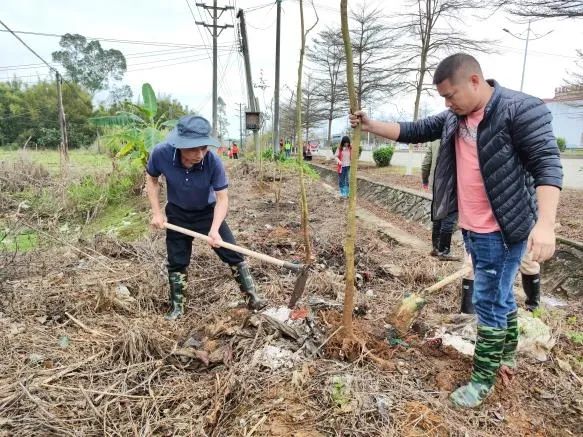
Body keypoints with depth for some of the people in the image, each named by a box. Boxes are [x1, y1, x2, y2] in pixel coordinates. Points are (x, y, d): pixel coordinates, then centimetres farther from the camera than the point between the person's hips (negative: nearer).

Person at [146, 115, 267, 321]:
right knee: (177, 262, 10)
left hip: (208, 211, -1)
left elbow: (222, 199, -23)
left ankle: (252, 297, 15)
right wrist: (156, 212, -12)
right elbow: (151, 179, -7)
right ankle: (176, 307, 29)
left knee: (232, 254, -2)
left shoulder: (213, 162, -32)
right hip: (177, 214, 1)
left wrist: (214, 230, -35)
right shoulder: (161, 153, -29)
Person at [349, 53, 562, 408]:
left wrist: (545, 222, -32)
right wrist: (371, 125, 1)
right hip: (472, 228, 7)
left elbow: (547, 164, -22)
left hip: (502, 229, -7)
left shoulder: (522, 109, -16)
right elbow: (413, 132, 12)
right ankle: (507, 355, 40)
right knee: (500, 296, 21)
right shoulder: (454, 118, 7)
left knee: (489, 301, 1)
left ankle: (483, 379, 17)